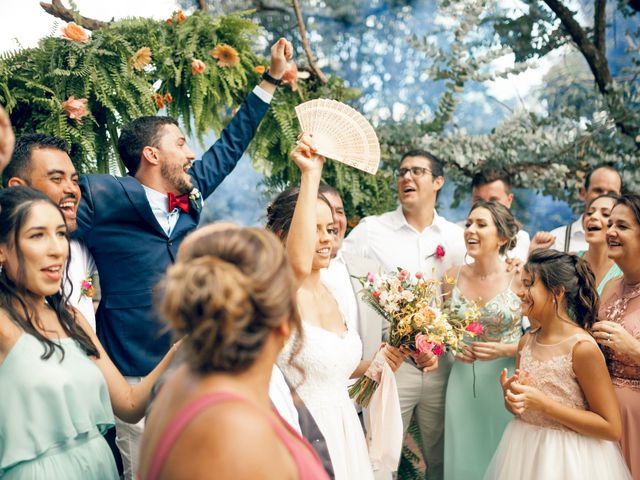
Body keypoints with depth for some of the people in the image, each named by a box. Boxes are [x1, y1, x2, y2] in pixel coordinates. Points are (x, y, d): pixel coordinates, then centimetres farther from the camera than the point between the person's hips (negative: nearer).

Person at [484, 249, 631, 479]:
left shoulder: (582, 348, -19)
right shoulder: (526, 342, 0)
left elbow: (611, 428, -19)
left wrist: (542, 403, -22)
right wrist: (510, 396, -11)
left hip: (568, 460, -6)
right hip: (524, 453, 6)